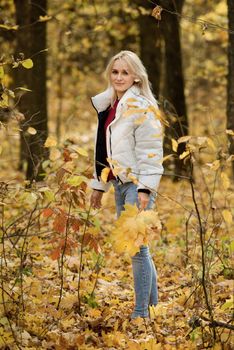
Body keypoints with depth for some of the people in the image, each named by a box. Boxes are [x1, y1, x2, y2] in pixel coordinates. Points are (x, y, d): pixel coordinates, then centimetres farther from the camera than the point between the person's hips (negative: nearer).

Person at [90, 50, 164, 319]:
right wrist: (98, 185, 19)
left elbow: (150, 152, -15)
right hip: (120, 184, 9)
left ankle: (141, 313, -5)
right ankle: (153, 302, 23)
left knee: (136, 248, -10)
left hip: (136, 184, -9)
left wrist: (146, 188, -20)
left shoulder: (142, 107, -10)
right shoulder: (108, 106, 15)